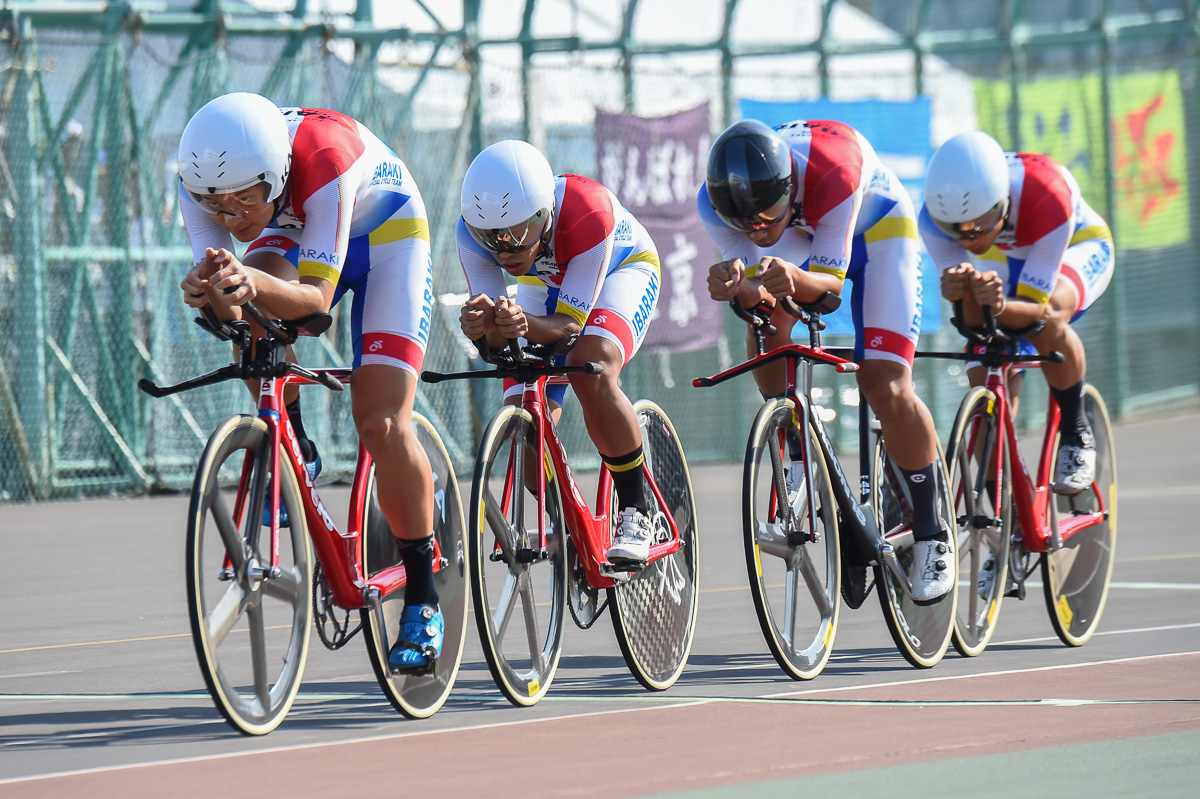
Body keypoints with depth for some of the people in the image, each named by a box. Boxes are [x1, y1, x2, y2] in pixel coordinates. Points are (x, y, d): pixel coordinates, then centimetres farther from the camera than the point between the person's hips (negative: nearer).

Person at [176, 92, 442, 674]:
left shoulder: (324, 159, -40)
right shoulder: (203, 176, -28)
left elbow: (317, 296, -40)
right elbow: (228, 310, -30)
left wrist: (255, 284, -60)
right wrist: (213, 292, -54)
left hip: (386, 235, -4)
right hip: (292, 238, 4)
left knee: (381, 424, -16)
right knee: (249, 310, -32)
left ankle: (422, 601, -2)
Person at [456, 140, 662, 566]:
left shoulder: (588, 214, -41)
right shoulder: (474, 232, -31)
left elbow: (571, 323, -36)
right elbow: (496, 341, -30)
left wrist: (526, 325, -57)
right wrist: (483, 326, -54)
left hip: (620, 269, -4)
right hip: (545, 287, 4)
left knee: (592, 377, -32)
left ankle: (635, 514, -17)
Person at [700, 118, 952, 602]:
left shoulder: (831, 169, -42)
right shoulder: (715, 203, -31)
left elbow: (831, 279, -36)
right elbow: (755, 293, -29)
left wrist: (795, 279, -58)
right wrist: (735, 286, -53)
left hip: (875, 228, -4)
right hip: (802, 234, 4)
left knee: (886, 389, -16)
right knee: (766, 320, -27)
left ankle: (931, 535, 1)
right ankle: (795, 451, -1)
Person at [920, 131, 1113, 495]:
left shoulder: (1047, 197, -43)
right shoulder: (935, 218, -33)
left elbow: (1038, 309, -41)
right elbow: (972, 324, -31)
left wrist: (1002, 306, -63)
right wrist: (967, 299, -55)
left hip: (1079, 248, -4)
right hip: (1003, 262, 4)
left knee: (1048, 322, -37)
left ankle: (1076, 435, -12)